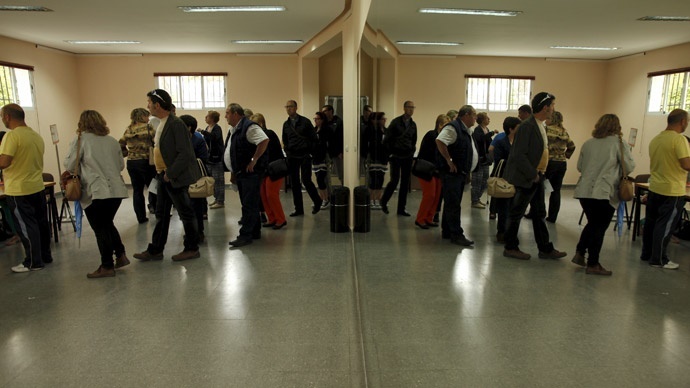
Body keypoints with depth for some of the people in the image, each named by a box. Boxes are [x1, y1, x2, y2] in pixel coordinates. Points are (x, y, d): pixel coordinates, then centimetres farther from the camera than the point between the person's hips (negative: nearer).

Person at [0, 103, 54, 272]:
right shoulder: (37, 136, 8)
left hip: (19, 191, -7)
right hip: (38, 187, 7)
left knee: (26, 226, 2)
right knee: (41, 223, 14)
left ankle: (33, 262, 10)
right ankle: (45, 255, 25)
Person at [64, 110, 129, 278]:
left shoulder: (80, 140, -5)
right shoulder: (112, 141, 10)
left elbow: (70, 166, -3)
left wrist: (83, 170, 18)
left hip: (96, 192, -5)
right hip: (116, 190, 6)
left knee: (100, 228, 4)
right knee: (107, 223, 22)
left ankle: (107, 267, 10)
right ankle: (121, 255, 18)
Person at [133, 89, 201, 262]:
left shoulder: (176, 124, -17)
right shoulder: (161, 124, 11)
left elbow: (185, 154, -22)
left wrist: (170, 173, -19)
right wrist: (161, 173, 12)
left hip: (176, 178, -9)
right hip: (163, 177, 9)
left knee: (186, 213, 4)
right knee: (161, 215, 15)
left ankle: (192, 249, 17)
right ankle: (155, 250, 25)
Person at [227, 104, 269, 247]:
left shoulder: (249, 126, -15)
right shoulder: (236, 129, 15)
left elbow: (264, 140, -28)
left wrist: (254, 160, -24)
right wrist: (235, 171, 19)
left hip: (251, 172, -10)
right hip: (241, 173, 10)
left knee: (249, 204, -7)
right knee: (249, 204, 15)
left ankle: (245, 235, -2)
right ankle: (255, 232, 24)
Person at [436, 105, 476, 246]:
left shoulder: (466, 130, 17)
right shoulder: (453, 127, -14)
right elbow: (439, 141, -29)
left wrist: (466, 171, 18)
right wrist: (449, 161, -24)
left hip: (461, 173, 10)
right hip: (451, 172, -10)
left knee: (452, 203, 14)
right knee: (453, 204, -8)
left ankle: (447, 231, 22)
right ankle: (456, 235, -5)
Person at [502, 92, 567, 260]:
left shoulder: (541, 126, 11)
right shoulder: (527, 126, -17)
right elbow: (518, 155, -22)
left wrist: (539, 174, 8)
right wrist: (532, 174, -17)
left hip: (537, 177, 9)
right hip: (525, 179, -9)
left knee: (539, 214, 14)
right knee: (516, 214, 3)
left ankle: (545, 249, 24)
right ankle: (510, 248, 16)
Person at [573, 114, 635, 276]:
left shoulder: (588, 143, 8)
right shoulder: (619, 143, -5)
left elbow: (579, 166, 13)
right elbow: (629, 167, -3)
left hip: (584, 191, 5)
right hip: (605, 193, -5)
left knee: (592, 224, 21)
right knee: (599, 227, 4)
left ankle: (579, 253, 17)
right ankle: (593, 264, 11)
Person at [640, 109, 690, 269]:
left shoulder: (655, 139, 7)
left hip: (654, 188, 7)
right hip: (672, 191, -7)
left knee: (651, 222, 14)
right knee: (665, 226, 1)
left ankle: (647, 254, 24)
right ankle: (659, 259, 9)